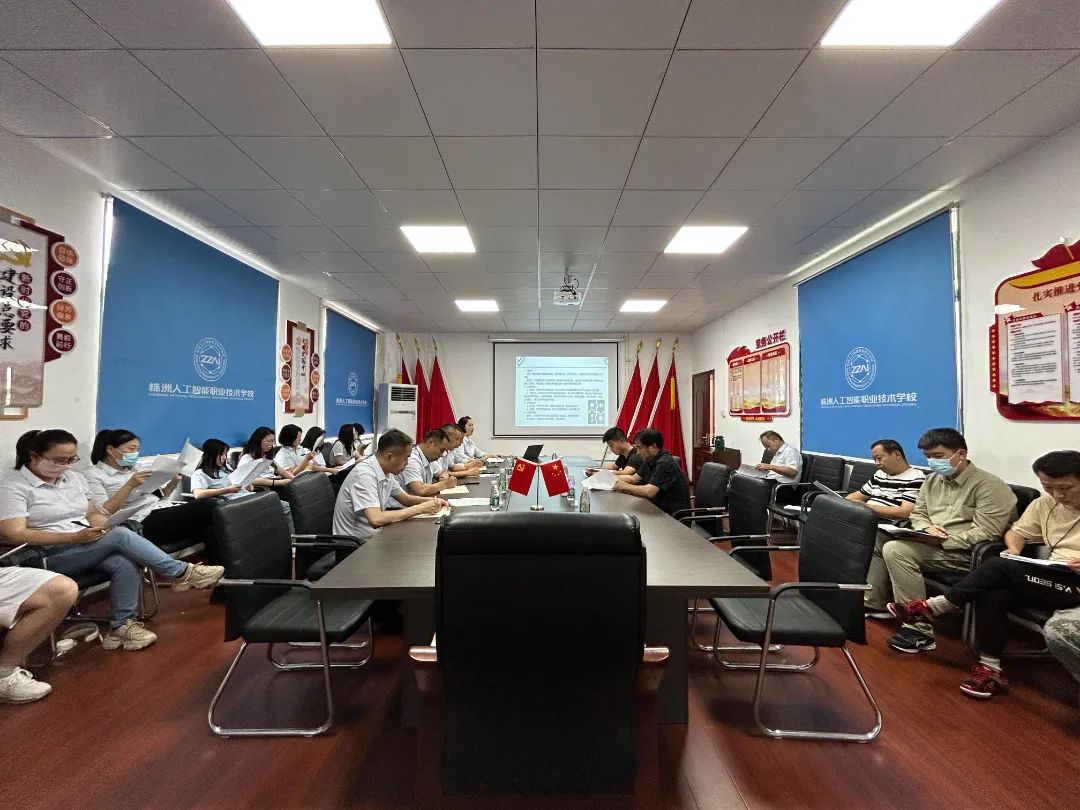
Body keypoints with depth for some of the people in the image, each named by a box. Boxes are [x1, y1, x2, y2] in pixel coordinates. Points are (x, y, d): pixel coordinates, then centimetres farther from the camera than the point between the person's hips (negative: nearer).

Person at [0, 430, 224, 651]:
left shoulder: (74, 477, 10)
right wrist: (75, 537, -26)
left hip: (89, 546, 6)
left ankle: (122, 625, -17)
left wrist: (109, 525, -7)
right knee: (120, 535, -29)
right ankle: (183, 573, -22)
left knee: (126, 563, -26)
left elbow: (93, 514, 16)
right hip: (50, 556, -6)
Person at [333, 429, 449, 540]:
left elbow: (405, 499, 15)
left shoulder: (387, 472, 1)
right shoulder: (364, 474, -24)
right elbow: (376, 519, -31)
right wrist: (420, 509, -25)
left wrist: (432, 501, -3)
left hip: (373, 535, 7)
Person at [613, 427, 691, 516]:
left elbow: (649, 491, -28)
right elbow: (633, 478, 14)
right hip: (659, 508, 8)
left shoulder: (665, 463, -21)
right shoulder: (648, 461, 7)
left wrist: (626, 486, -15)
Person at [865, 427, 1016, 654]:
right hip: (933, 545, 8)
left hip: (965, 553, -8)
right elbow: (917, 514, 18)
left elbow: (984, 535, -20)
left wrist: (941, 540, -21)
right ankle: (875, 602, 3)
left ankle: (919, 628, -24)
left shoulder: (989, 486, -12)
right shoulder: (933, 480, 12)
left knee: (896, 550, -29)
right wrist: (927, 528, -4)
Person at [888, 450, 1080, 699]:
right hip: (1052, 581, 5)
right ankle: (989, 669, -15)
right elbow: (1017, 531, 21)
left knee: (1001, 566, -29)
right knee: (992, 594, -25)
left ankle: (933, 607, -16)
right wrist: (1014, 550, -2)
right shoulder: (1045, 504, 10)